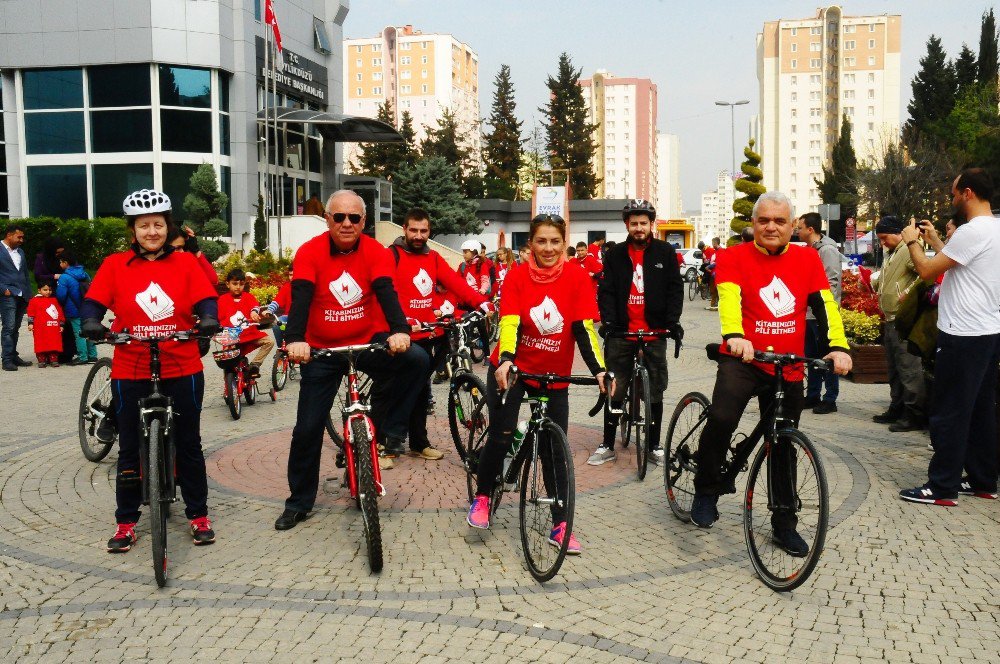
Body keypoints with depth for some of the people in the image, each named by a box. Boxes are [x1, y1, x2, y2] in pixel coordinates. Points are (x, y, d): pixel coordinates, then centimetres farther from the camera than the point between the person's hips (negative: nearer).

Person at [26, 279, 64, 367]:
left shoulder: (55, 300, 13)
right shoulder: (35, 300, 5)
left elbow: (60, 313, 15)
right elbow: (31, 312, 3)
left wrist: (61, 324, 12)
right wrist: (30, 323, -4)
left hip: (54, 328, 3)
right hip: (40, 329, -3)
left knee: (54, 343, 2)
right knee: (41, 344, -1)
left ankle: (54, 359, 10)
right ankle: (41, 360, 6)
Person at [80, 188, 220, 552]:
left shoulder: (185, 263, 4)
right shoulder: (115, 265, 3)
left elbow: (205, 299, -4)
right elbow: (93, 301, -2)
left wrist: (209, 319, -25)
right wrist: (91, 323, -23)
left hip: (182, 371, 0)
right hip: (131, 373, 0)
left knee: (189, 445, 9)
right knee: (130, 449, 9)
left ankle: (198, 516, 22)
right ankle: (126, 522, 21)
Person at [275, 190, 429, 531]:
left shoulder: (377, 253, -8)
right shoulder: (309, 253, -10)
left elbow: (386, 293, -22)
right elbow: (301, 298, -23)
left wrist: (399, 331, -42)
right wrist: (295, 339, -41)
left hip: (367, 342, 0)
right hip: (322, 350, 0)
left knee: (416, 359, -27)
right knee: (307, 428, 2)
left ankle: (388, 426, -7)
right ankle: (298, 502, 20)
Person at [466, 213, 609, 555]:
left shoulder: (576, 278, -8)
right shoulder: (517, 277, -10)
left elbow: (583, 328, -13)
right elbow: (509, 322, -21)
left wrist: (598, 370, -25)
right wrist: (506, 360, -39)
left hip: (554, 376, 1)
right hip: (513, 369, -1)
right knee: (501, 436, -12)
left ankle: (560, 526, 12)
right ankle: (482, 498, 14)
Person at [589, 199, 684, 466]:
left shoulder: (665, 253, 3)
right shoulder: (615, 255, 5)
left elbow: (675, 288, 1)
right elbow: (606, 291, 1)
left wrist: (672, 320, -11)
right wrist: (608, 320, -13)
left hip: (655, 333, 0)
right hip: (621, 333, 0)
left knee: (655, 392, 7)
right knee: (614, 391, 4)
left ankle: (654, 445, 19)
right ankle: (608, 445, 14)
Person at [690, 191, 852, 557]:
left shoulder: (808, 259, 5)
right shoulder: (734, 257, -4)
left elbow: (825, 305, -4)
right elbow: (729, 297, -22)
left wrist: (838, 347, -21)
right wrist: (735, 336, -41)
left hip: (788, 368, 3)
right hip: (742, 359, -3)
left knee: (783, 447, 12)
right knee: (721, 419, -28)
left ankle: (784, 524, 28)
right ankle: (706, 491, -3)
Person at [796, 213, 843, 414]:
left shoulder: (828, 249, -12)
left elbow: (832, 282, -18)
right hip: (809, 313, 9)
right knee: (812, 356, 14)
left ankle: (830, 399, 4)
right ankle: (813, 396, 23)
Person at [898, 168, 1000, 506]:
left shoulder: (973, 231, -18)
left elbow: (927, 270, -14)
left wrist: (912, 240, 1)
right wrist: (932, 237, 26)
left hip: (963, 336, -10)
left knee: (950, 413, -4)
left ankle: (942, 487, 1)